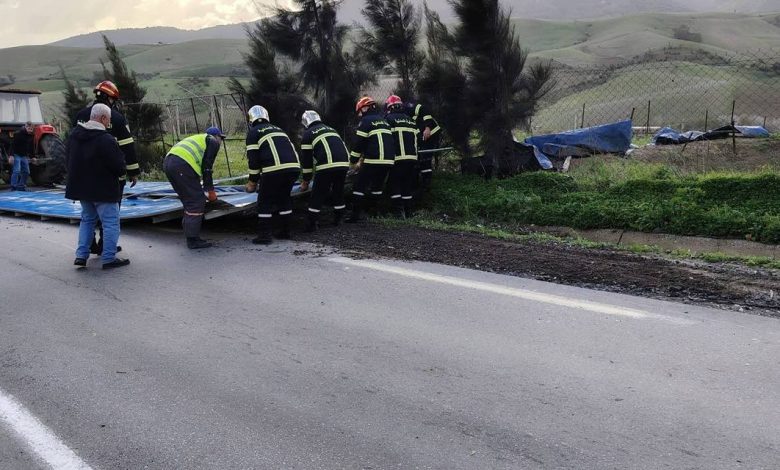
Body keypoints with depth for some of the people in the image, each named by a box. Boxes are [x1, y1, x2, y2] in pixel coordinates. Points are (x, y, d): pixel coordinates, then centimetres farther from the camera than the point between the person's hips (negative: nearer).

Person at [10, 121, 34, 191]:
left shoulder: (30, 136, 6)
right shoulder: (18, 134, -14)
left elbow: (31, 147, 17)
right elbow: (13, 145, -18)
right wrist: (11, 155, -25)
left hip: (25, 156, 7)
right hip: (16, 155, -7)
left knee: (26, 172, 5)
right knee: (16, 171, -15)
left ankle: (21, 187, 16)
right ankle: (13, 188, -12)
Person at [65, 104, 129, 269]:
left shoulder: (74, 134, 4)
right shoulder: (106, 140, -22)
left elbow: (68, 159, 13)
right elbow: (120, 167, -19)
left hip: (80, 186, 8)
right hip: (103, 189, -8)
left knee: (87, 220, 21)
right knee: (111, 223, 3)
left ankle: (81, 255, 18)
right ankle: (109, 258, 5)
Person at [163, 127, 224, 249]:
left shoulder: (199, 138, 36)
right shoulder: (213, 142, 11)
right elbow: (206, 167, -1)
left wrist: (202, 188, 40)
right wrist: (211, 190, 3)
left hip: (168, 162, 9)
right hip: (181, 165, -9)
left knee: (189, 201, 19)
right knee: (196, 201, -4)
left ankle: (188, 230, 24)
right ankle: (193, 240, -3)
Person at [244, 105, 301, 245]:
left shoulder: (253, 132, 11)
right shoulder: (277, 129, 29)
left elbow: (253, 159, 3)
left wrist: (253, 181, 13)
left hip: (275, 169, -6)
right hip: (294, 166, 6)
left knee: (265, 202, 6)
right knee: (284, 199, 21)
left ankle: (264, 235, 5)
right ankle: (285, 232, 25)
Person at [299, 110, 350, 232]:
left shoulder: (308, 134, 12)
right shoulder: (331, 129, 29)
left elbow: (306, 159, 11)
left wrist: (306, 180, 20)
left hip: (327, 166, -5)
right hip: (344, 164, 5)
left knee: (318, 194, 4)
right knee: (338, 191, 22)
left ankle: (311, 224, 7)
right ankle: (337, 219, 30)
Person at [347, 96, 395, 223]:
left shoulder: (366, 121, -2)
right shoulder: (383, 121, 23)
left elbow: (359, 142, -4)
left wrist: (353, 161, 7)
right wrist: (363, 158, 31)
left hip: (374, 160, -7)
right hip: (389, 160, 8)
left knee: (359, 187, 1)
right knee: (377, 187, 20)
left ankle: (356, 215, 0)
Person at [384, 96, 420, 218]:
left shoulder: (389, 118, -1)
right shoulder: (411, 120, 19)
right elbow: (417, 138, 20)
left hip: (398, 158, -6)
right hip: (413, 158, 6)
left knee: (395, 186, 0)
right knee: (408, 185, 13)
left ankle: (399, 212, -7)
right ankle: (409, 212, 15)